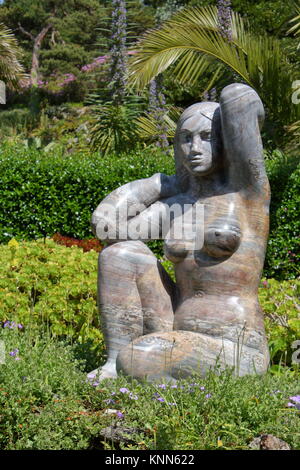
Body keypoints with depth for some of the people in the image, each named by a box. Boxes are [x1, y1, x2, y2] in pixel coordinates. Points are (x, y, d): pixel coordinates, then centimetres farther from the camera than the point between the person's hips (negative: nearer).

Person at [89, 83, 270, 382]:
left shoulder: (247, 188, -5)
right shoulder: (174, 205, 11)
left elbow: (238, 95, -14)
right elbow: (105, 223, 3)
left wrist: (249, 122, 9)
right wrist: (163, 183, 11)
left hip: (232, 356, -6)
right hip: (181, 334, 6)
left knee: (135, 360, -31)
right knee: (120, 253, -5)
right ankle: (113, 365, -7)